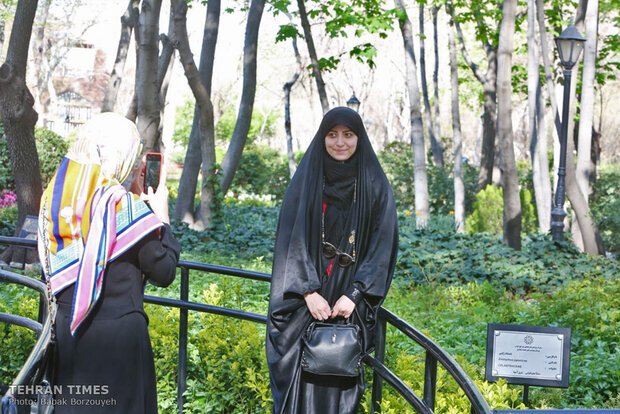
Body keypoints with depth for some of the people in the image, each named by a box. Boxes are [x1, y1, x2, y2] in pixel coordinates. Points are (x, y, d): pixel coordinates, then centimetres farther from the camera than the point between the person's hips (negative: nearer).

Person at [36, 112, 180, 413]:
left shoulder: (53, 196, 0)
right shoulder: (124, 205, -16)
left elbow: (51, 265, 11)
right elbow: (164, 273, -12)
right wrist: (161, 217, -2)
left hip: (68, 329, 6)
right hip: (118, 331, -6)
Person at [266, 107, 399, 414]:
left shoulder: (375, 185, 3)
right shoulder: (306, 180, 3)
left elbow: (382, 243, -2)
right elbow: (291, 239, -2)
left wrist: (355, 295, -11)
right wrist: (308, 291, -12)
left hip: (350, 302, 0)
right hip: (306, 299, 0)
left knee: (340, 378, 1)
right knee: (300, 377, -2)